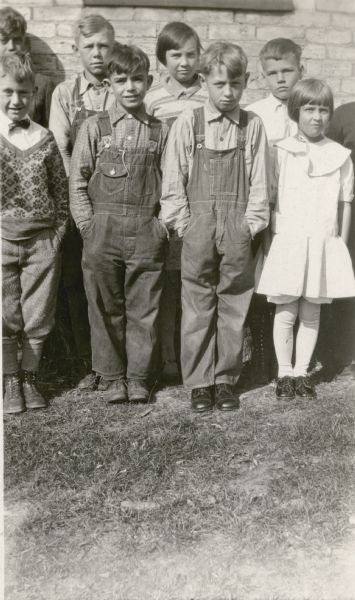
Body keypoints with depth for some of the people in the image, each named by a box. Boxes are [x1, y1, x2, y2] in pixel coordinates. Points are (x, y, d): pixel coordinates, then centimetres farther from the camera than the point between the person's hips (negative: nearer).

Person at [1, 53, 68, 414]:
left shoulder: (44, 138, 2)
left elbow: (61, 189, 6)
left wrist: (58, 231, 1)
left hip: (43, 240, 1)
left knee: (38, 318, 8)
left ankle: (29, 377, 26)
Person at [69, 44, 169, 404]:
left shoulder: (161, 132, 8)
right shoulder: (94, 128, 5)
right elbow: (77, 181, 4)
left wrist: (162, 224, -2)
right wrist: (89, 226, -3)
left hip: (147, 234, 0)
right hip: (102, 230, 0)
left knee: (143, 309, 5)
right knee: (105, 309, 7)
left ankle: (138, 380, 19)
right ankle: (111, 379, 21)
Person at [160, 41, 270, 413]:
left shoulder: (252, 125, 4)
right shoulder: (187, 123, 2)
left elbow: (259, 181, 4)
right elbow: (172, 180, 1)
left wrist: (249, 226, -3)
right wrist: (185, 226, -4)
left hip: (237, 233, 1)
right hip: (197, 232, -1)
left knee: (233, 308, 7)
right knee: (197, 308, 4)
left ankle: (226, 379, 20)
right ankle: (198, 382, 15)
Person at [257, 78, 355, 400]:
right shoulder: (280, 152, -1)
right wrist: (269, 239, -5)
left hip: (323, 244, 2)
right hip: (287, 243, -2)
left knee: (311, 314, 9)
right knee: (285, 313, 3)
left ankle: (301, 371, 20)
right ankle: (285, 372, 16)